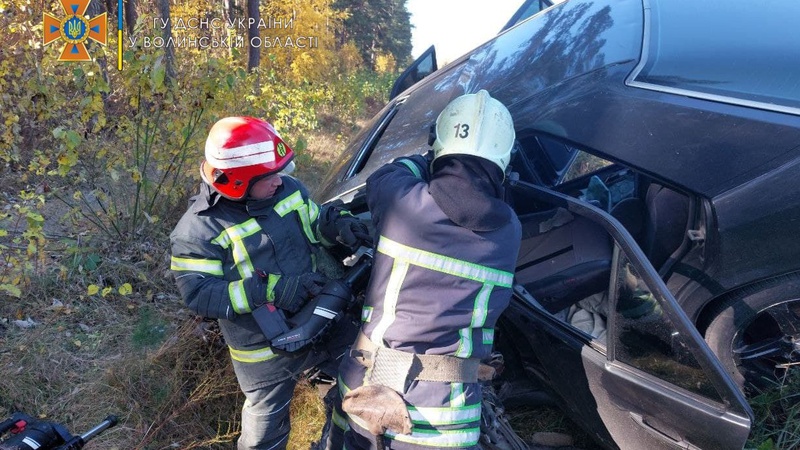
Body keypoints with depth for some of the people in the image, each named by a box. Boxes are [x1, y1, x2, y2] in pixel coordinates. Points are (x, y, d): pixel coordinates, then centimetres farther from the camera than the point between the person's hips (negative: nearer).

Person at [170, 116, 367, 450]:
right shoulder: (199, 230, -21)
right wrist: (269, 290, -31)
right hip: (266, 349, -5)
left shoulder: (289, 189, -5)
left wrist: (335, 223, -16)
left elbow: (313, 224, 9)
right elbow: (199, 296, -22)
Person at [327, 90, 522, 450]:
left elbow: (382, 177, 11)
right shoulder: (508, 230, -5)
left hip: (365, 386, 1)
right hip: (442, 405, 0)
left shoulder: (403, 199, -9)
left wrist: (431, 162, 27)